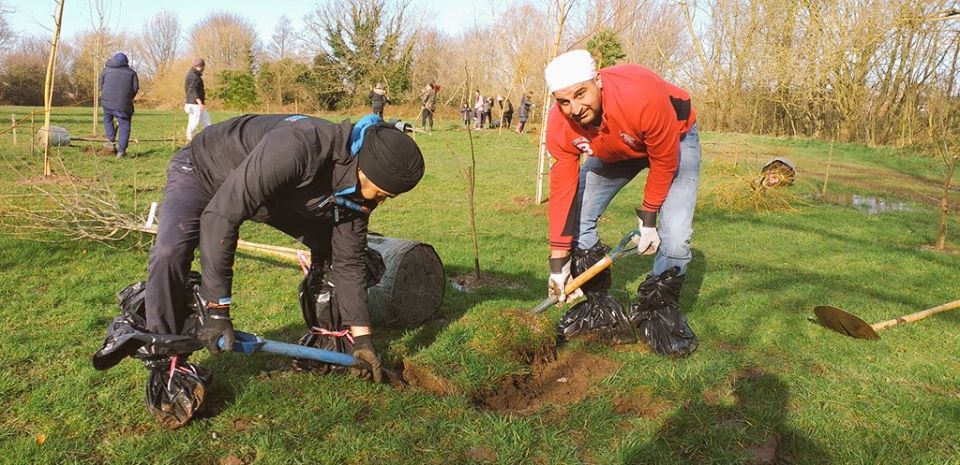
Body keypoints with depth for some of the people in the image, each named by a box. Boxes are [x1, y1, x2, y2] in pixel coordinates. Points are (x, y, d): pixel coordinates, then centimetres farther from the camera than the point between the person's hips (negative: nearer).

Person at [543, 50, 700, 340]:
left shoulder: (643, 96, -42)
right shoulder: (559, 125, -27)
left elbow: (664, 161, -26)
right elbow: (562, 190, -22)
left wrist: (648, 218, -16)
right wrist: (558, 263, -20)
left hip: (674, 139, -4)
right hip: (614, 151, 4)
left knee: (674, 235, -19)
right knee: (577, 218, -6)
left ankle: (660, 310, 5)